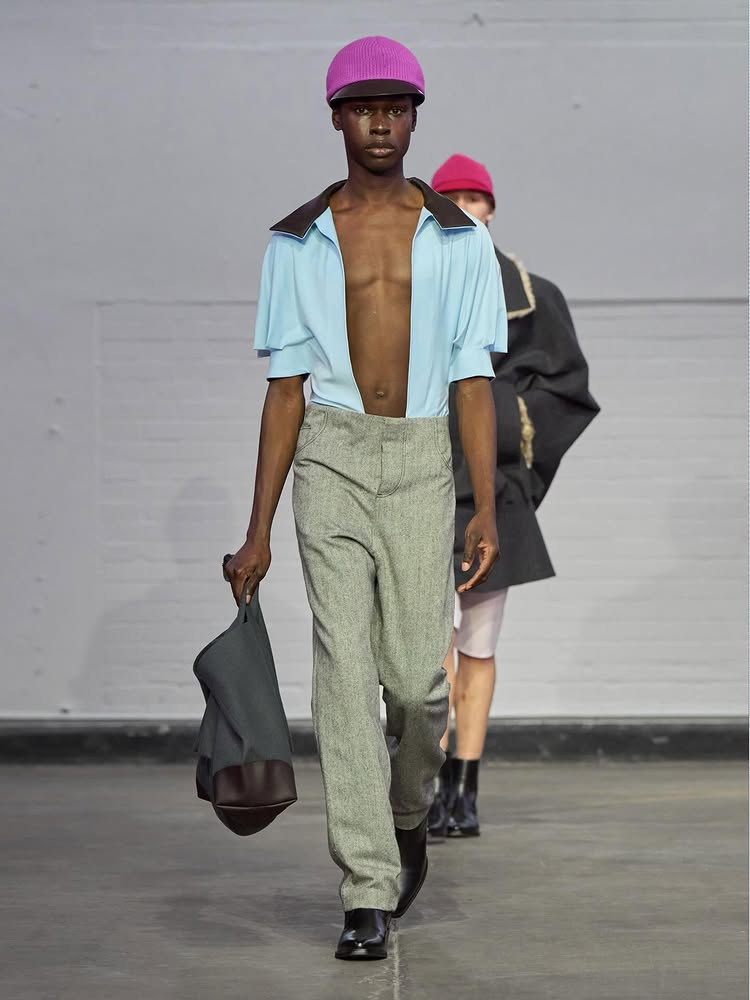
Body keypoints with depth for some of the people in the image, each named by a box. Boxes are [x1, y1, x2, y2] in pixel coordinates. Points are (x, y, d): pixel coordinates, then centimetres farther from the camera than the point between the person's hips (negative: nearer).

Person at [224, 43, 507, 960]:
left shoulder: (459, 240, 6)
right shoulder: (297, 244, 6)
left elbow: (474, 384, 3)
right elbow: (285, 390, 6)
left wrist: (488, 508, -8)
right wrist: (258, 533, 3)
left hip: (421, 463, 0)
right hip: (331, 458, 0)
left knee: (418, 675, -4)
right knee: (345, 669, -9)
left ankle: (408, 814, 30)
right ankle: (369, 894, -8)